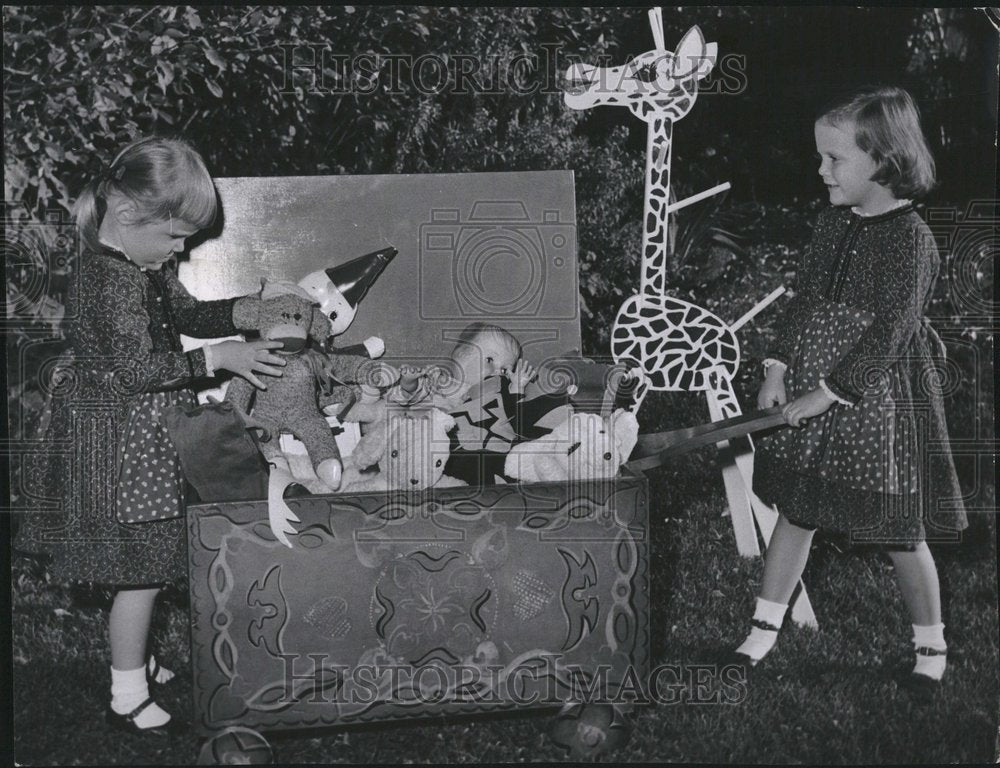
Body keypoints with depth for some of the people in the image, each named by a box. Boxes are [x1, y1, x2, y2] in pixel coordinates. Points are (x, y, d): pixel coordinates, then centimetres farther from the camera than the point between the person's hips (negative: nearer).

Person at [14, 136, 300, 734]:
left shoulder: (146, 266, 5)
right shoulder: (109, 282, -26)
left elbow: (184, 313, 17)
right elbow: (141, 368, -28)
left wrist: (241, 312, 1)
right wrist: (219, 358, -25)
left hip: (143, 441, 10)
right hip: (121, 448, -10)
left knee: (144, 566, 20)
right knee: (141, 571, 1)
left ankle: (133, 661, 38)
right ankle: (127, 699, 15)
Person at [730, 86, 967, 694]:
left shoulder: (911, 239, -17)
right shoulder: (833, 223, 4)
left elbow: (888, 333, -20)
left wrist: (827, 392, -21)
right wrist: (779, 367, 2)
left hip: (878, 400, -6)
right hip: (813, 396, 7)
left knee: (901, 531, 6)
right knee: (795, 512, 12)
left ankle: (931, 647, 25)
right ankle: (764, 632, 23)